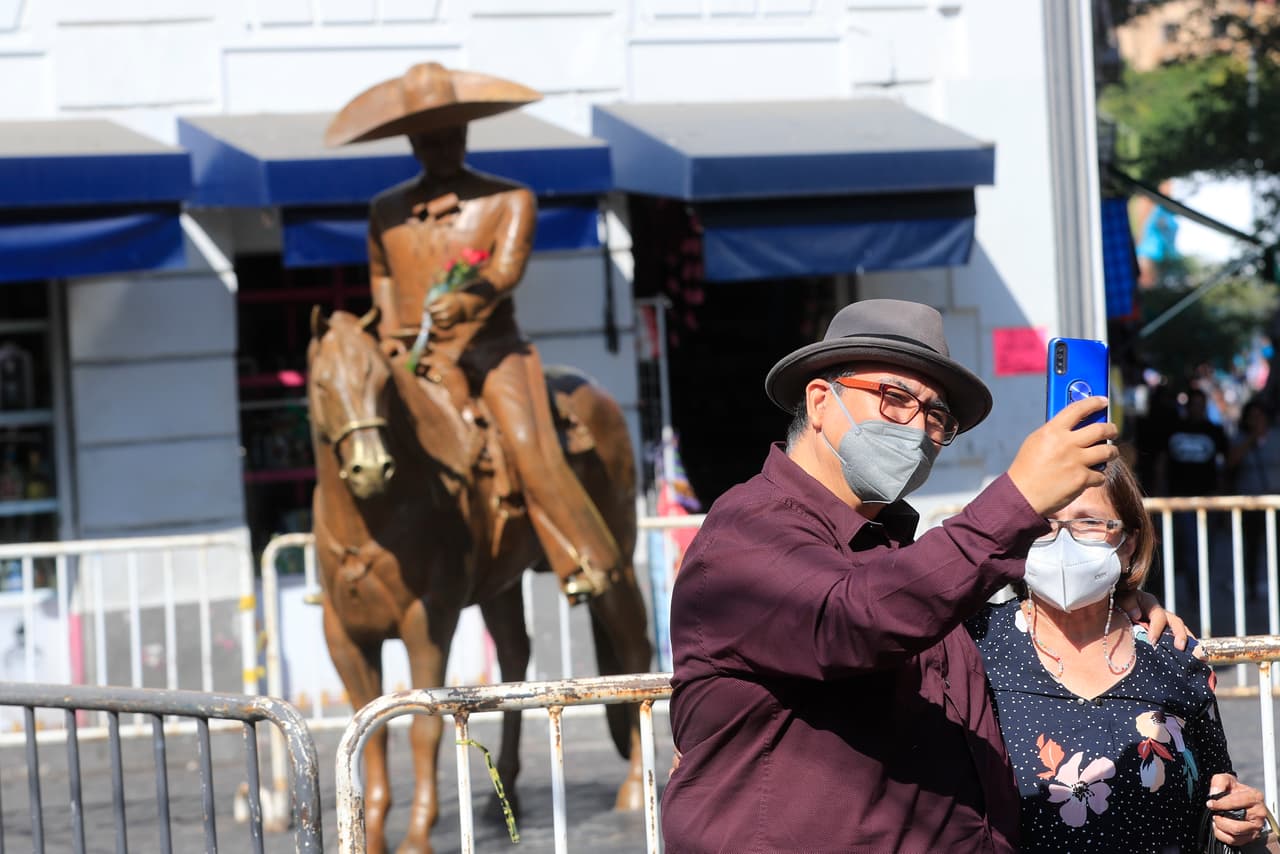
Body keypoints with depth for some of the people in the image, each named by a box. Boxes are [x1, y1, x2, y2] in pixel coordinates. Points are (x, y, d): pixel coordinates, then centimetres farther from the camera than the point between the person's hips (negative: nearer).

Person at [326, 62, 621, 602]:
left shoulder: (509, 200, 4)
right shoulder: (386, 210, 14)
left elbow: (507, 269, -11)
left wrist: (467, 300, -32)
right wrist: (389, 330, 10)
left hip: (493, 352, -2)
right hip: (414, 361, 2)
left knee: (528, 447, -23)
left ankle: (587, 564, -20)